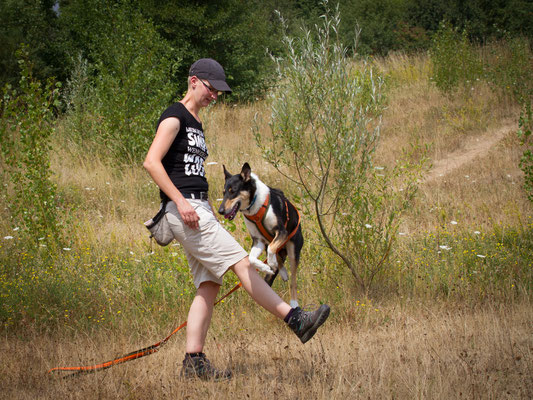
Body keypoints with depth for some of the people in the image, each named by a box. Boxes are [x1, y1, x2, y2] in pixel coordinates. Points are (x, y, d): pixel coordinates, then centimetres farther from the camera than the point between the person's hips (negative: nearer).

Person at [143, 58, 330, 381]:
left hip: (199, 210, 10)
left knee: (209, 287, 3)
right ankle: (295, 319, -15)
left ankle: (194, 363, 1)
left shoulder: (196, 124, 23)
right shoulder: (175, 117, -6)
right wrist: (180, 202, -23)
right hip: (183, 210, -10)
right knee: (241, 262, -13)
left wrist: (213, 217, 22)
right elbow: (152, 162, -16)